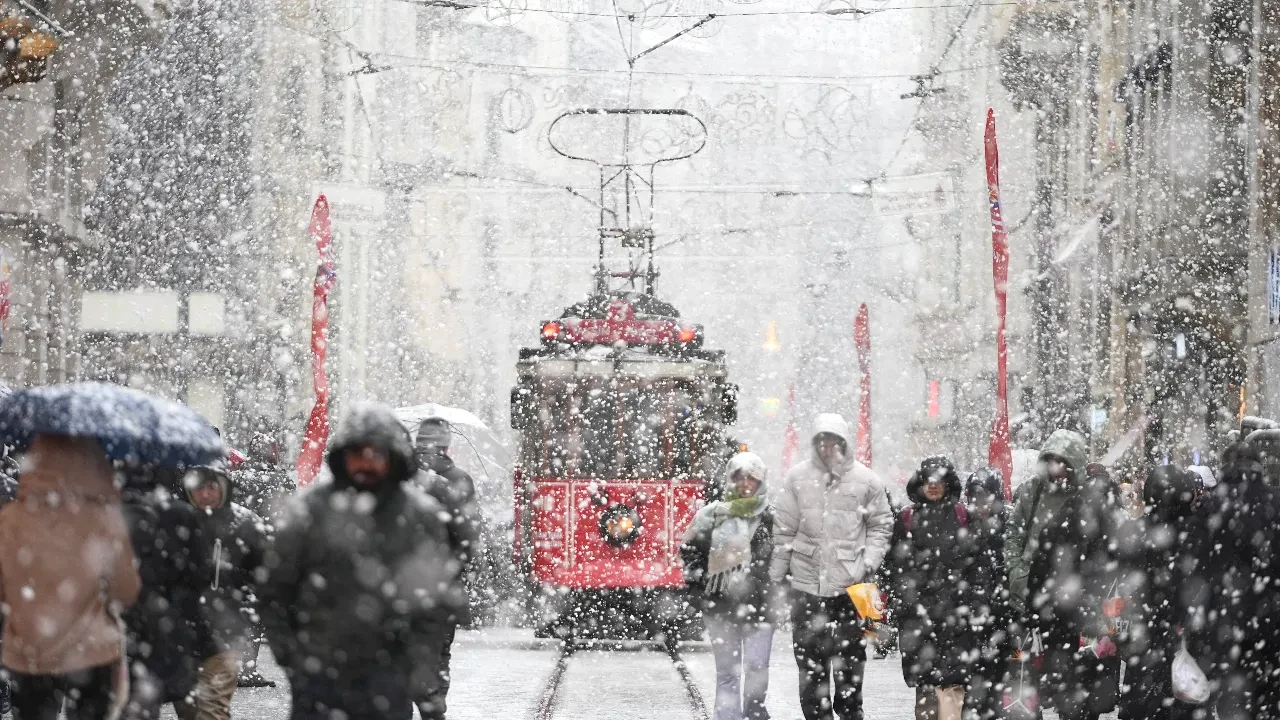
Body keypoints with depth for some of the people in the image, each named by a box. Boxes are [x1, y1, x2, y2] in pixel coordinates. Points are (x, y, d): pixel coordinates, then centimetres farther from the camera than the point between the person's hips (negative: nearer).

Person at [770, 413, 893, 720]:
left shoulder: (866, 480, 2)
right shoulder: (798, 477, 3)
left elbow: (881, 526, 9)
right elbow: (783, 530, 6)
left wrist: (869, 562, -4)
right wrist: (776, 575, 4)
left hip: (850, 583, -1)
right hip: (807, 582, 1)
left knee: (850, 656, 1)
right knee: (810, 659, 4)